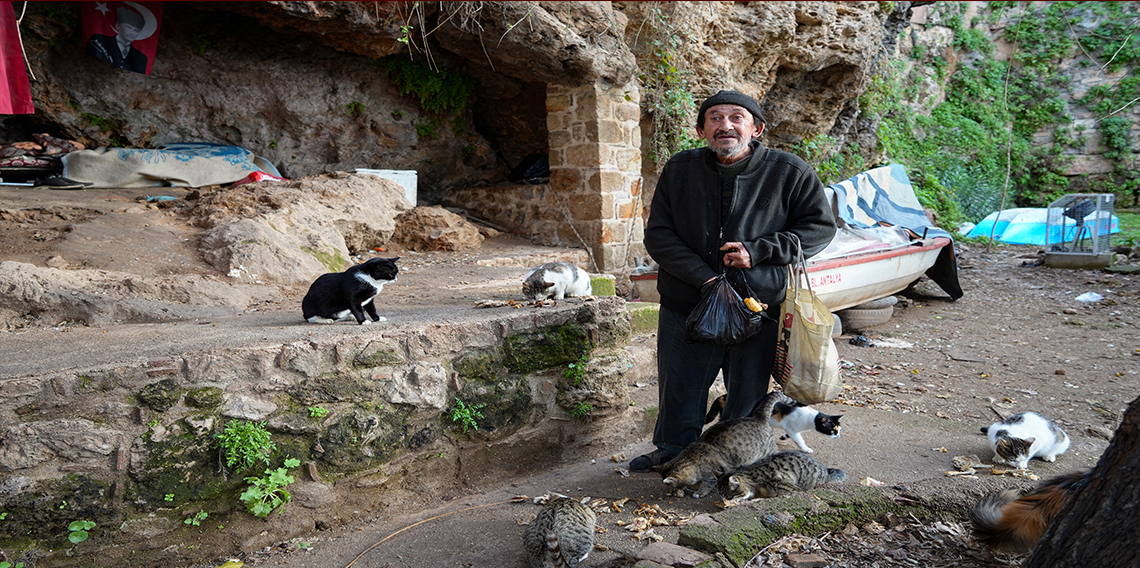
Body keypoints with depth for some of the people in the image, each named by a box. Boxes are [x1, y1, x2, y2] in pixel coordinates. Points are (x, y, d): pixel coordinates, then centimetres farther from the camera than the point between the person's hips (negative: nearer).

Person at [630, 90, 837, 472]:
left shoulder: (789, 172, -4)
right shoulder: (679, 169, 0)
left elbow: (821, 227, 0)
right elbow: (658, 234, -2)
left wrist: (758, 251, -14)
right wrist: (704, 278, -15)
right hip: (687, 306, 2)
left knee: (747, 397, 13)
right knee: (679, 392, 14)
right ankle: (672, 453, 39)